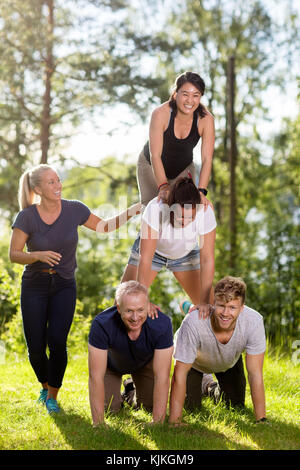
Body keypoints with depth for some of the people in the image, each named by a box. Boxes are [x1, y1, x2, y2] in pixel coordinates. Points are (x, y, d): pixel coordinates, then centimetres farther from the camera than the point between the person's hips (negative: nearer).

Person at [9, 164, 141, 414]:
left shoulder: (74, 210, -7)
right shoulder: (27, 217, -13)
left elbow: (104, 226, 6)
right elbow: (13, 254, -11)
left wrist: (130, 212, -7)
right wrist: (39, 255, -29)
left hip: (64, 286, 1)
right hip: (34, 287, 0)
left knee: (57, 341, -14)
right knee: (36, 348, 0)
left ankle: (53, 395, 7)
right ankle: (45, 385, 31)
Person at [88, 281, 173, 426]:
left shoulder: (162, 324, -39)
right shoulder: (101, 324, -42)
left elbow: (162, 377, -34)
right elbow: (96, 376, -37)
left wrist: (157, 422, -36)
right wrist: (98, 424, -37)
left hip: (145, 362, 1)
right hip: (111, 362, -1)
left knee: (151, 406, -4)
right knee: (108, 408, -7)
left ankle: (132, 390, 29)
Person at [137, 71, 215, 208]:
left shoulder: (206, 119, -26)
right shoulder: (160, 114, -32)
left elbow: (207, 160, -28)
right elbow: (155, 156, -33)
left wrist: (201, 191, -41)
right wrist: (163, 187, -46)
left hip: (183, 168, 2)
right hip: (151, 165, -2)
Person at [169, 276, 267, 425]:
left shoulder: (254, 321, -39)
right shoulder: (193, 322, -44)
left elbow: (255, 374, -30)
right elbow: (180, 374, -36)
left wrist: (261, 419, -31)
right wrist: (174, 422, -36)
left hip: (229, 362, 2)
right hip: (195, 359, -2)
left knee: (236, 406, 4)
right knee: (191, 406, -4)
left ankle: (214, 390, 36)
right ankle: (199, 386, 30)